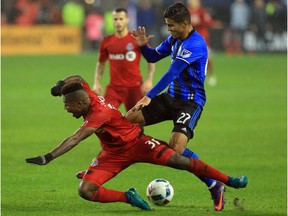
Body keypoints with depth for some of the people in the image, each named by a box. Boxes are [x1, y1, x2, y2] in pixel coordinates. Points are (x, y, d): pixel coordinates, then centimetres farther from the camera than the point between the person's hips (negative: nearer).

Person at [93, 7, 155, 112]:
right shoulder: (107, 42, 4)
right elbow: (100, 63, 18)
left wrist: (149, 81, -8)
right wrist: (97, 82, 6)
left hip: (134, 87, -2)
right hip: (114, 87, 2)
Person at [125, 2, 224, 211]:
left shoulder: (195, 44, -23)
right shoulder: (174, 39, 5)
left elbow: (172, 73, -27)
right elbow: (153, 57, 19)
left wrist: (150, 96, -28)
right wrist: (143, 45, -4)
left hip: (191, 102, -8)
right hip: (171, 97, 9)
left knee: (176, 148, -24)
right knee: (128, 119, -1)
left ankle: (215, 187, -10)